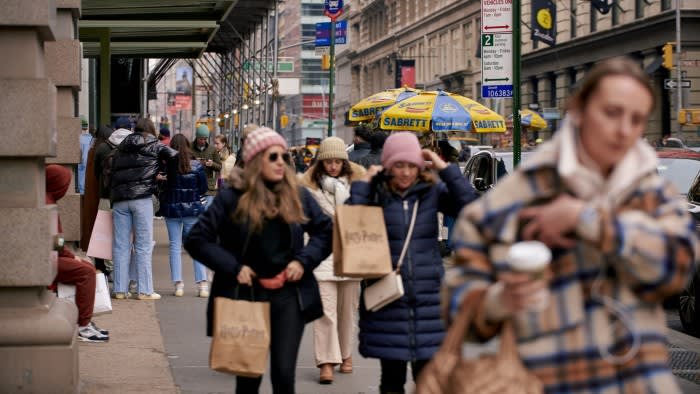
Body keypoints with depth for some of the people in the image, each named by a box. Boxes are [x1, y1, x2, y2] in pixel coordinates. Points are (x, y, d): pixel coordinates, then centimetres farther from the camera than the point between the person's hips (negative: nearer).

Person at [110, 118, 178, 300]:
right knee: (143, 246, -1)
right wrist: (170, 178, 8)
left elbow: (111, 175, 18)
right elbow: (173, 156, -7)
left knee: (120, 246, 6)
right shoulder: (153, 145, 9)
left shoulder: (120, 149, 22)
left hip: (119, 199, 4)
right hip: (141, 197, -4)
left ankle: (120, 290, 6)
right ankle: (145, 290, -3)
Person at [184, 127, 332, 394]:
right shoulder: (231, 198, -4)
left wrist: (304, 261, -3)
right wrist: (234, 267, -11)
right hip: (247, 294, -1)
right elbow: (196, 240, -3)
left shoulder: (298, 196, 5)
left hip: (289, 295, 2)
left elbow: (325, 231, 14)